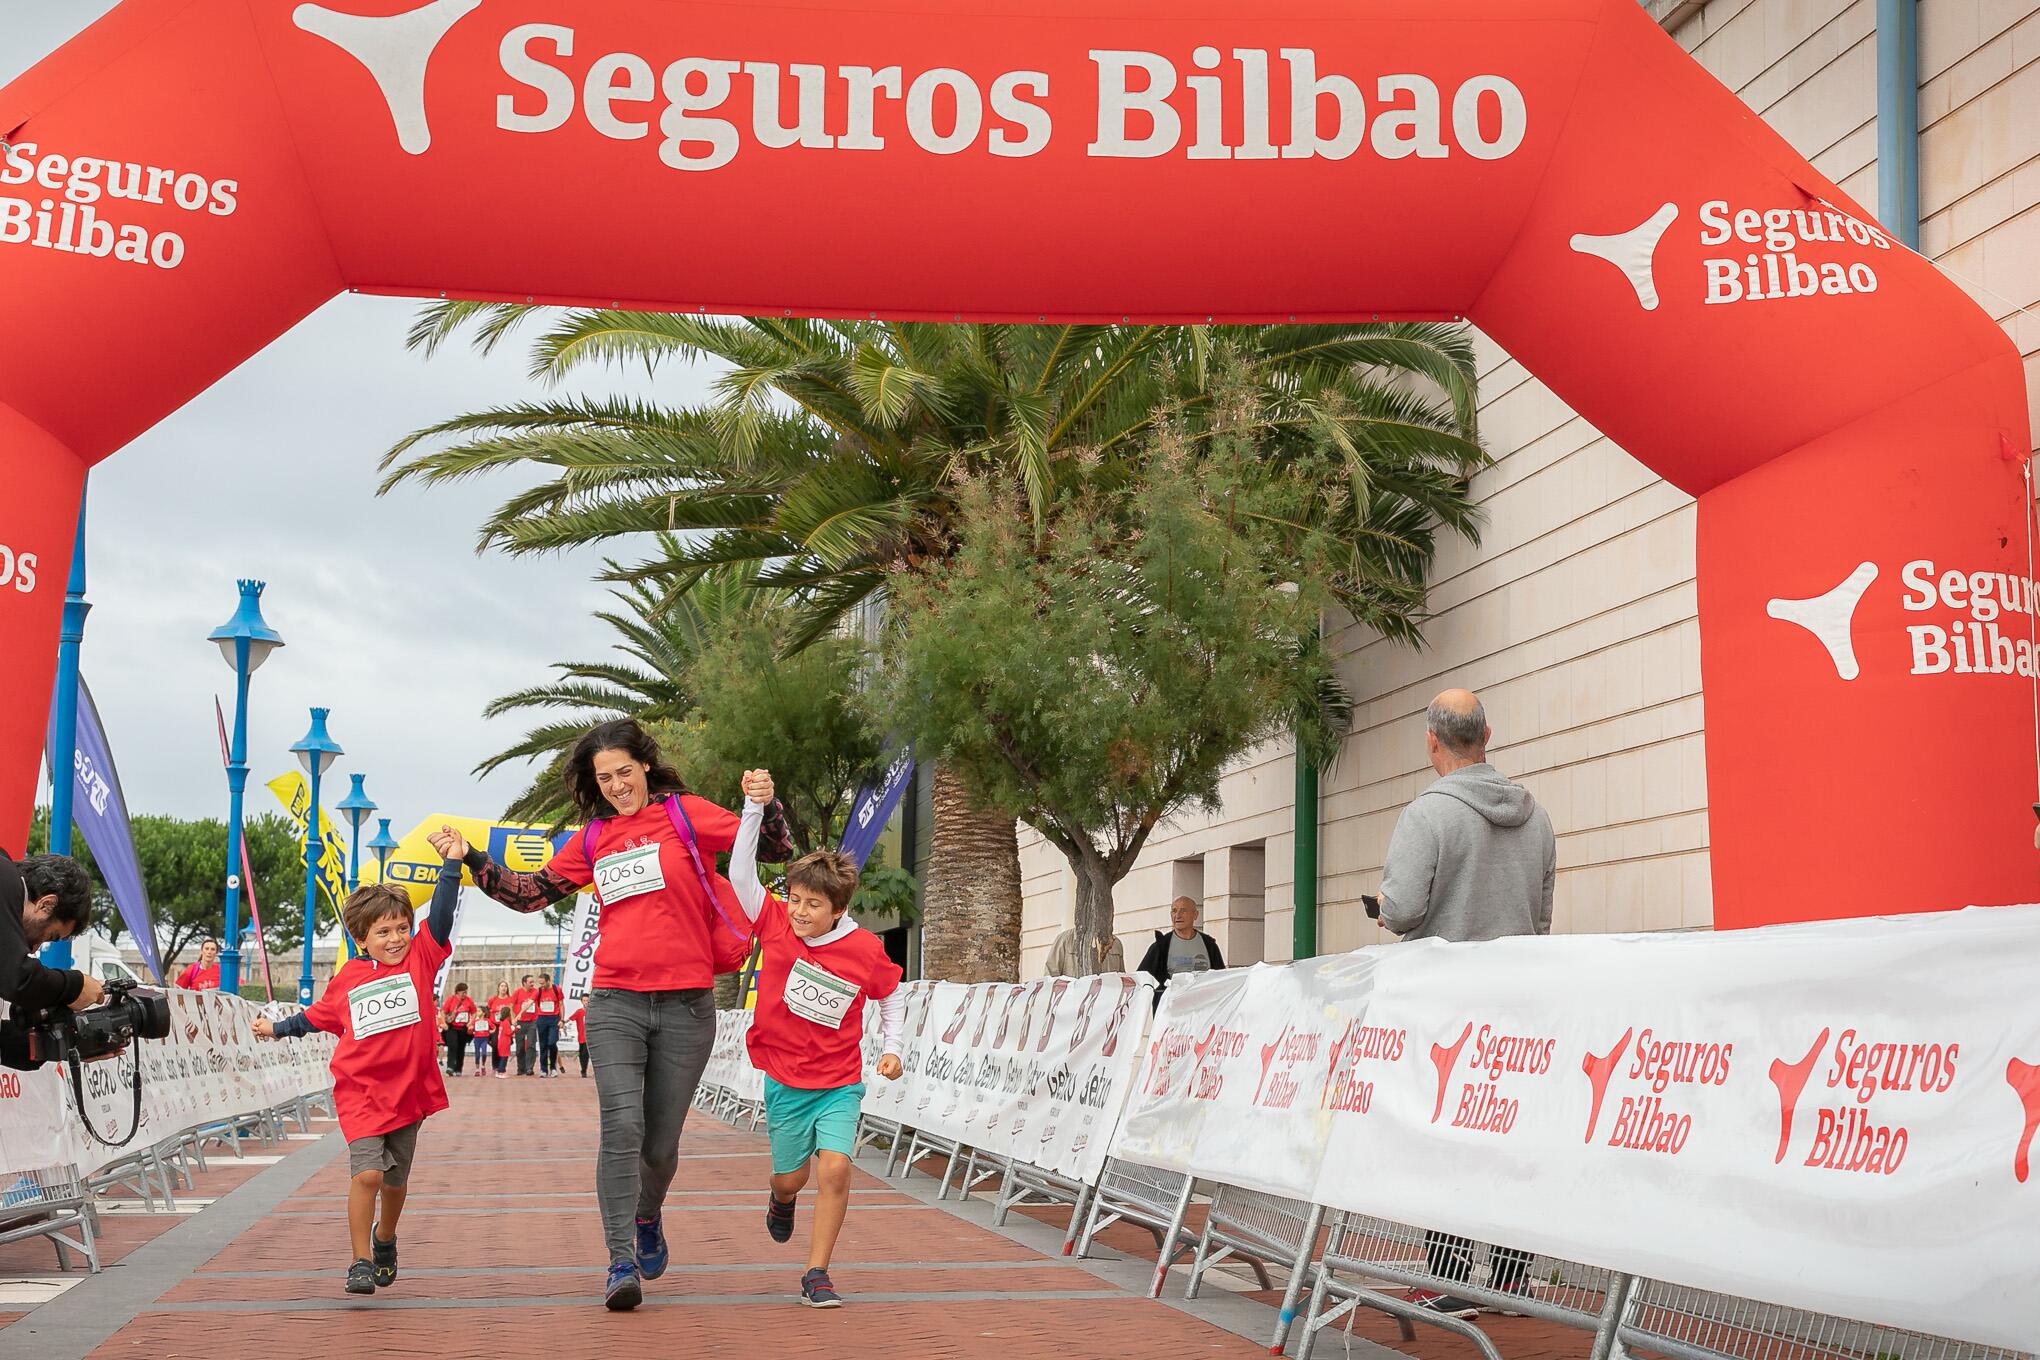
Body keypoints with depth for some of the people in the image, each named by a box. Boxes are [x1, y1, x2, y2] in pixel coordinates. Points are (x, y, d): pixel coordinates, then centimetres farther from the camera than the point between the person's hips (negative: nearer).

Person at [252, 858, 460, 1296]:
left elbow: (441, 915, -13)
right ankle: (361, 1262, -4)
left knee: (395, 1181, 15)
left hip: (408, 1091, 1)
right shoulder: (347, 979, 4)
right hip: (361, 1092, -1)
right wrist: (278, 1029, 32)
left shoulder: (420, 958, 1)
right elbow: (317, 1016, 23)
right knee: (367, 1173, -15)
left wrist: (451, 866, -22)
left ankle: (385, 1239, 43)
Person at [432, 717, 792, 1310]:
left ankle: (647, 1217, 40)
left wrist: (765, 805, -20)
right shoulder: (593, 840, 11)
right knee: (621, 1128, -16)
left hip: (686, 1004, -1)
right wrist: (470, 856, 10)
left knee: (660, 1143, 9)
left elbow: (775, 849, -1)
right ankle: (622, 1262, -13)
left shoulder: (685, 814, 1)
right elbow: (531, 893, 18)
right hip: (615, 1001, 2)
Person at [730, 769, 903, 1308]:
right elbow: (741, 873, -21)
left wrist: (891, 1048, 0)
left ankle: (816, 1274, -3)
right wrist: (755, 807, -30)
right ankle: (781, 1200, 51)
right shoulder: (775, 925, -10)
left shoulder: (866, 950, -10)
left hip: (840, 1083, -1)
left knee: (835, 1169, -16)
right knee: (792, 1177, 12)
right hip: (784, 1080, 1)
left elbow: (892, 996, 9)